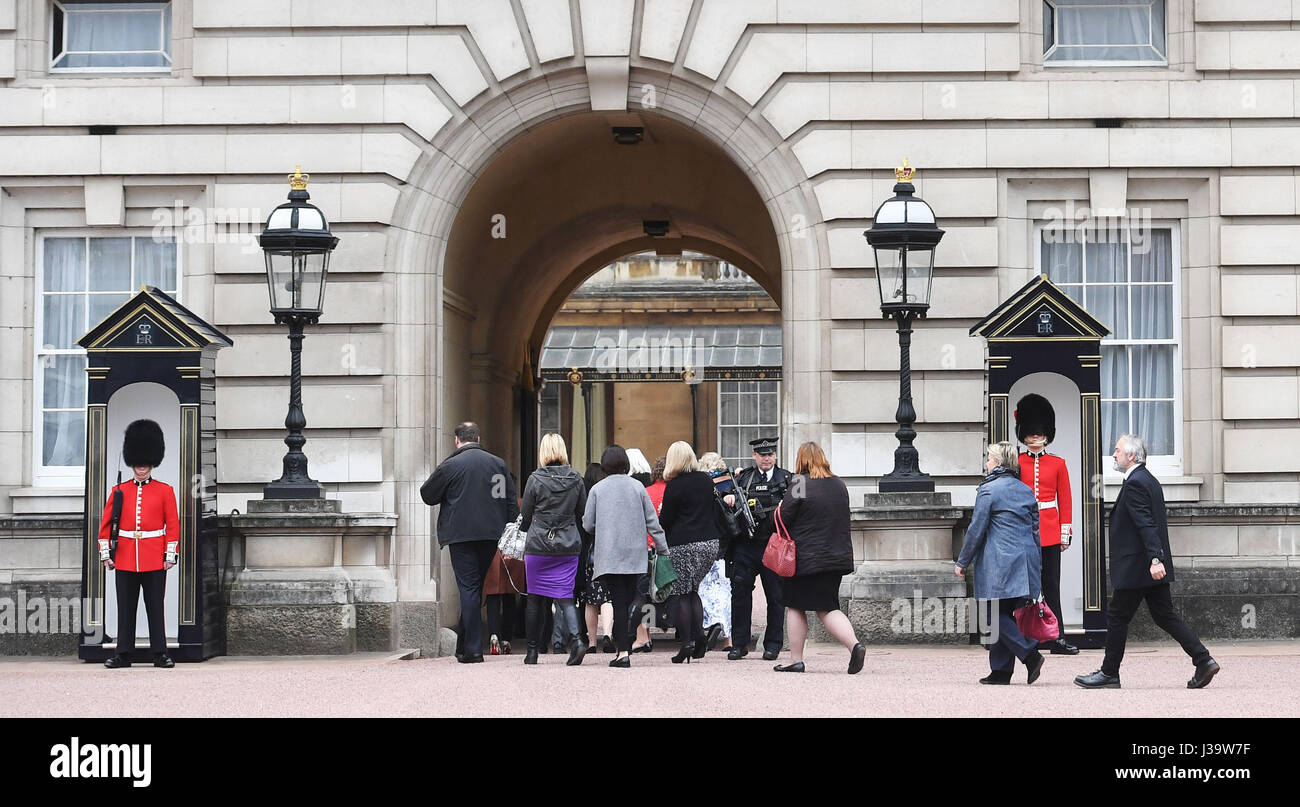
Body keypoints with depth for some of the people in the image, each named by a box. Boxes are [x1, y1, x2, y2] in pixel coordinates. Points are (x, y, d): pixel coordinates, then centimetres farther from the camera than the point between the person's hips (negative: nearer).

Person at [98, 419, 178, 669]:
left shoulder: (165, 491, 4)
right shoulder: (119, 491, 8)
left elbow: (173, 524, 2)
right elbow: (106, 524, 8)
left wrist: (170, 555, -4)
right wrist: (105, 553, 2)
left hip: (154, 561, -2)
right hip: (125, 561, 2)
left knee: (155, 607, 1)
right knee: (125, 608, 4)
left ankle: (160, 653, 4)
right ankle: (123, 653, 9)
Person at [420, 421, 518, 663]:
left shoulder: (450, 466, -6)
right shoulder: (498, 464, 8)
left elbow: (427, 495, 5)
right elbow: (512, 502, 7)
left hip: (461, 535, -4)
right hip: (491, 535, 5)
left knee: (468, 588, -3)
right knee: (475, 587, 15)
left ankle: (473, 650, -8)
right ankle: (464, 646, 22)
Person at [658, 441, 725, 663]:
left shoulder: (674, 485, -11)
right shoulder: (706, 480, 8)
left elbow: (665, 520, -8)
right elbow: (715, 510, 15)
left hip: (683, 545, -6)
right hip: (710, 542, 6)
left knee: (678, 594, 2)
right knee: (692, 590, 17)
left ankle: (687, 642, -3)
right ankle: (699, 637, 6)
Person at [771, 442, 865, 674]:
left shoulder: (799, 484, -13)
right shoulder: (839, 485, 6)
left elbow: (782, 520, -10)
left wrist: (777, 511, 11)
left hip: (806, 558, -5)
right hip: (837, 556, 5)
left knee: (795, 606, 8)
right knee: (827, 608, 11)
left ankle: (796, 660, 10)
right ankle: (855, 645, -11)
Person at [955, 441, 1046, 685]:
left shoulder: (988, 490, -7)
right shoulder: (1026, 491, 14)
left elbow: (976, 529, -7)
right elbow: (1035, 530, 17)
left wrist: (963, 562, 2)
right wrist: (1036, 568, 22)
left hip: (999, 563, -7)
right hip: (1026, 562, 7)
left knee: (997, 615, -3)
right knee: (1005, 616, 9)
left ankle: (1030, 654, -17)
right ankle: (1001, 670, 8)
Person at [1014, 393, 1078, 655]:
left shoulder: (1058, 464, 7)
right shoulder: (1016, 463, 4)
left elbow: (1065, 500, 7)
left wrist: (1065, 532, 1)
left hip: (1050, 532, 1)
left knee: (1051, 586, 2)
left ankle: (1056, 638, 2)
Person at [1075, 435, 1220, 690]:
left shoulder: (1135, 483, -15)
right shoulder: (1149, 480, 16)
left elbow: (1147, 524, -24)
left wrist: (1155, 559, -30)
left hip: (1135, 568, -10)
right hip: (1154, 565, 10)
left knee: (1117, 617, 1)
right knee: (1165, 616, 9)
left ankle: (1109, 673, 9)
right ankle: (1203, 661, 2)